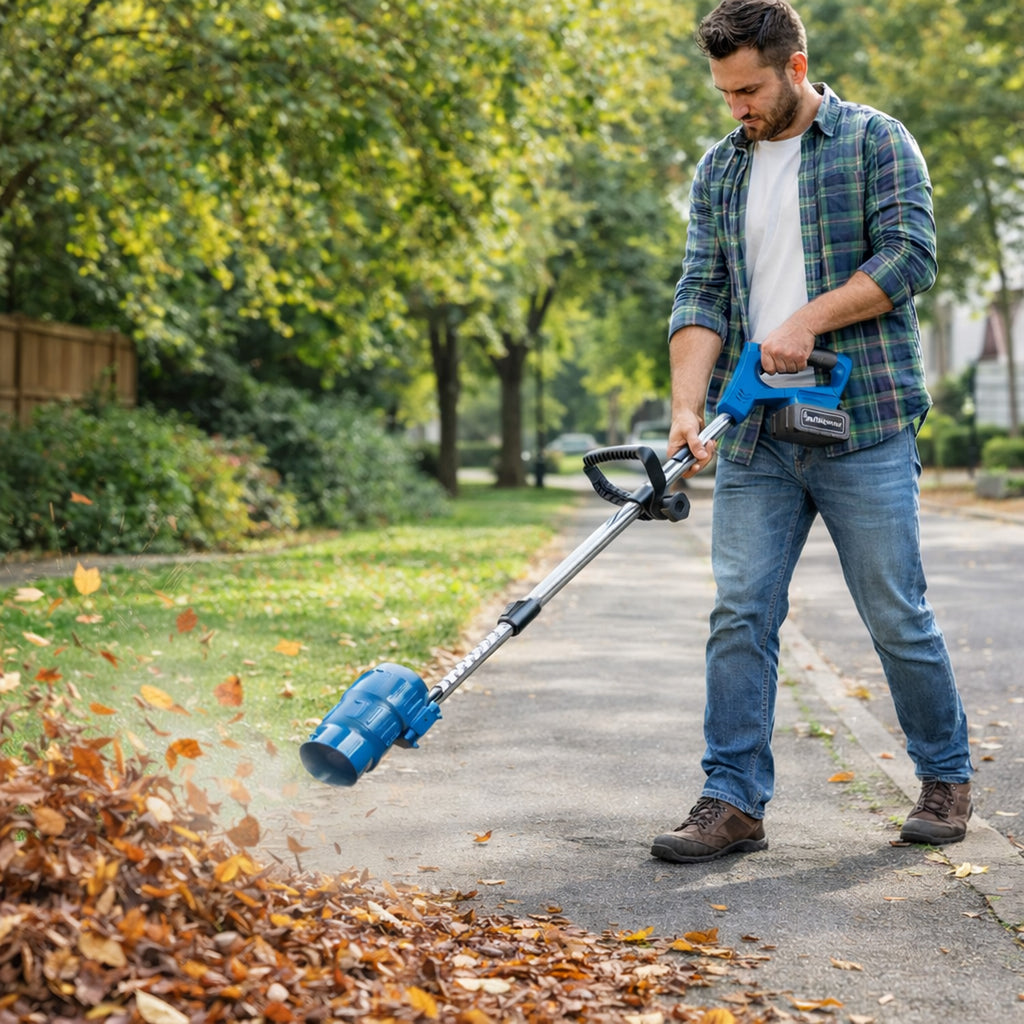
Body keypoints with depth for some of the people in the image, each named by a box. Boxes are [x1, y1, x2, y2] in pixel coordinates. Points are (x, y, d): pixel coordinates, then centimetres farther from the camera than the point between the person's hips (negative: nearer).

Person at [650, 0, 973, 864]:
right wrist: (688, 405, -8)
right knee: (740, 614, -1)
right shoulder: (719, 170, 14)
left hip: (864, 427, -4)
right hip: (755, 436, 4)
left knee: (898, 615, 3)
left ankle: (947, 777, 23)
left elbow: (911, 253, -8)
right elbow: (700, 297, 6)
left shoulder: (876, 142, 2)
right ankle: (734, 801, 5)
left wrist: (809, 318, -17)